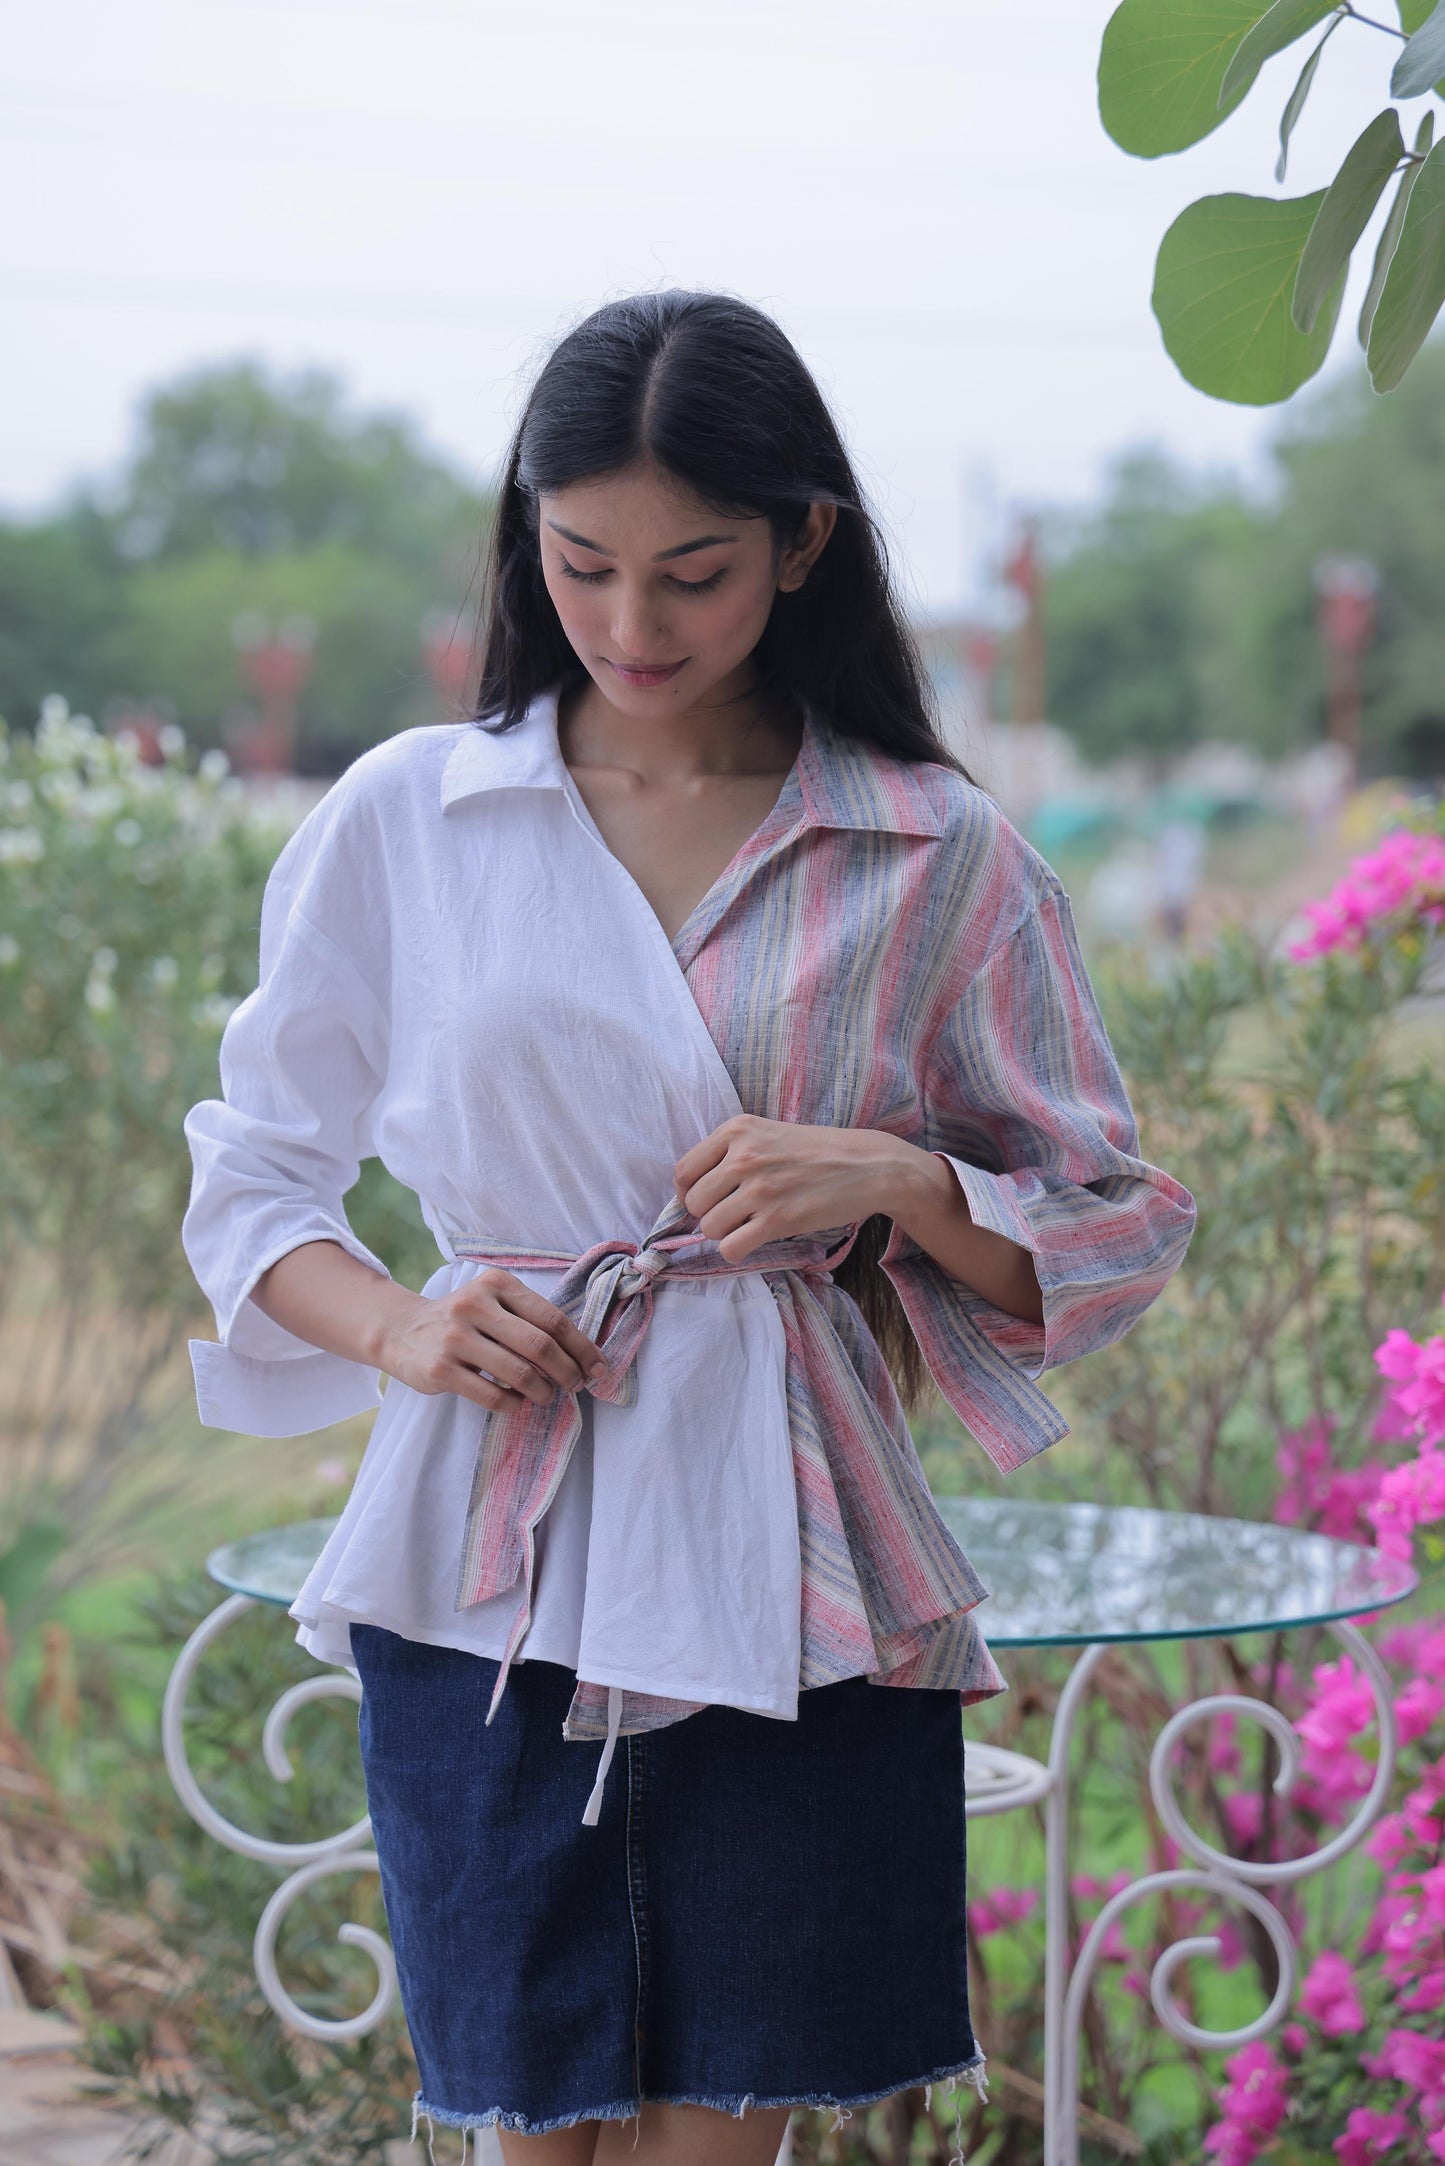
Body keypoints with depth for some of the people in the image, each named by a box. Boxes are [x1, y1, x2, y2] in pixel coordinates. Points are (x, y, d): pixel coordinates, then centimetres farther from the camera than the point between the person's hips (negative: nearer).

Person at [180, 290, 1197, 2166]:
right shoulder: (404, 819, 5)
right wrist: (397, 1325, -7)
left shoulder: (940, 858, 3)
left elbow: (1117, 1229, 8)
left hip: (795, 1579, 0)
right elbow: (251, 1179, 12)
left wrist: (905, 1182, -11)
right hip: (488, 1573, 1)